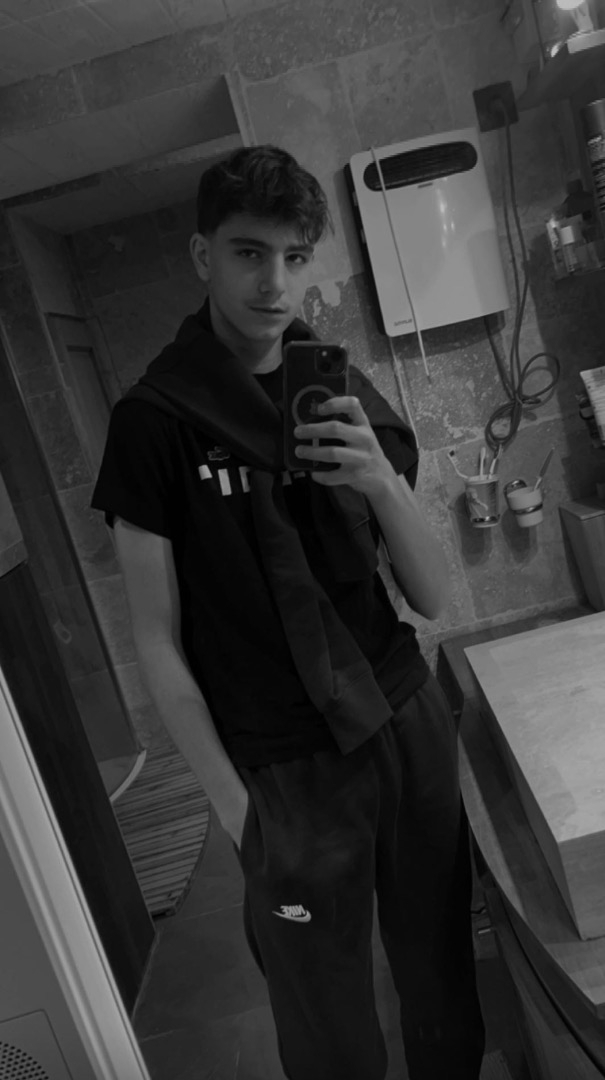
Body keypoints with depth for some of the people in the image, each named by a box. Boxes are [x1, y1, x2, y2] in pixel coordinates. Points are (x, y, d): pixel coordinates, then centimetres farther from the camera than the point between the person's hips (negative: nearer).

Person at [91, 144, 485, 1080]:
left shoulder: (348, 394, 3)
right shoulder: (156, 418, -9)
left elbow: (433, 599, 0)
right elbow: (158, 642, -6)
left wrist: (382, 484, -18)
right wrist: (233, 803, -7)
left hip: (409, 722, 4)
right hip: (287, 771, -3)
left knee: (443, 981, 16)